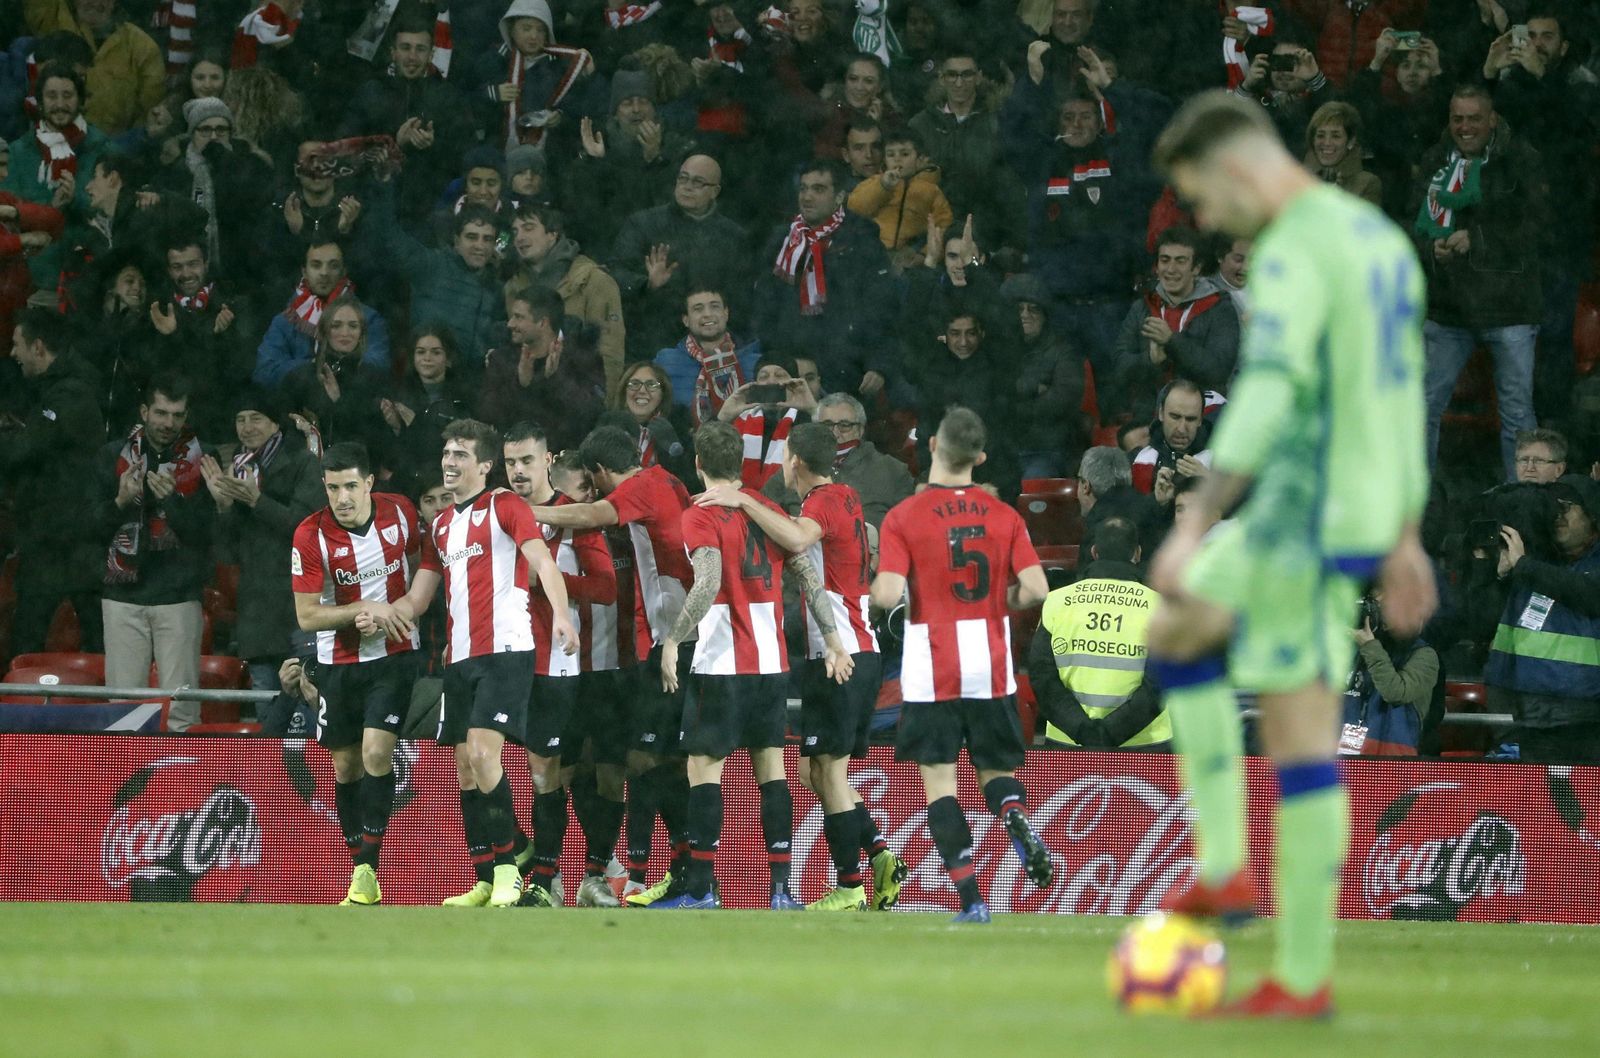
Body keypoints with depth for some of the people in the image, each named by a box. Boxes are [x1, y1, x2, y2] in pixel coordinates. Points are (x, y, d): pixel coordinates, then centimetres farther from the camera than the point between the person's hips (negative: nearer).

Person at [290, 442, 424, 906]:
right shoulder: (311, 536, -14)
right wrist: (363, 610, -24)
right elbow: (307, 616, -13)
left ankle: (368, 870, -13)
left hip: (394, 655, -1)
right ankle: (359, 865, 20)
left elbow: (420, 565, 11)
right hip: (338, 662, 1)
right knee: (345, 765, 7)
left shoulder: (401, 512, -8)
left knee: (376, 753, -15)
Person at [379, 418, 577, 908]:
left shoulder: (504, 506, -2)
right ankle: (486, 883, 10)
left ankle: (507, 870, -9)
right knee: (466, 769, 5)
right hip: (460, 657, 8)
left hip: (505, 650, -8)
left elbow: (541, 560, -16)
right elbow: (417, 599, 21)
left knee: (482, 755, -18)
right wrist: (381, 616, -1)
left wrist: (560, 614, -34)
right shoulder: (441, 525, 19)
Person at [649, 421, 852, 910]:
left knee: (704, 767, 0)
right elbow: (807, 575, 8)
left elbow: (708, 585, -23)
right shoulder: (767, 508, 10)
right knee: (771, 767, 8)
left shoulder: (701, 517, -8)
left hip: (723, 663, -6)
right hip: (773, 661, 6)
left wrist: (672, 640, -20)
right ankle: (781, 888, 3)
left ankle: (701, 890, -3)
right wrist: (832, 640, 12)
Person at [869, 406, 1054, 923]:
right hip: (992, 666, 3)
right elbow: (1035, 588, -6)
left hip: (931, 669, -3)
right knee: (996, 768, 16)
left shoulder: (903, 518, -7)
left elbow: (887, 594, -16)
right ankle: (1019, 820, -19)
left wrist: (876, 586, 7)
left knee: (939, 779, 1)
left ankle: (972, 899, -9)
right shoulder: (1003, 516, 2)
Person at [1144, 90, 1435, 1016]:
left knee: (1299, 737, -2)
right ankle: (1225, 867, 13)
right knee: (1174, 632, 20)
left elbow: (1265, 398, -29)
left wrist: (1196, 525, -31)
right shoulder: (1383, 239, 16)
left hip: (1305, 517, -10)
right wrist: (1404, 540, 25)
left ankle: (1303, 977, 0)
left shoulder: (1292, 253, -16)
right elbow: (1406, 394, 21)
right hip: (1369, 515, 10)